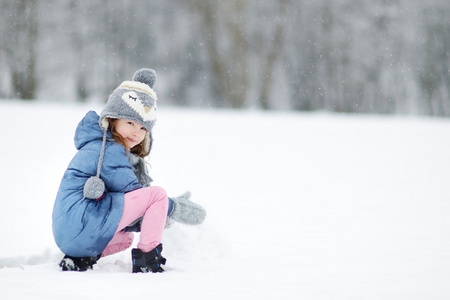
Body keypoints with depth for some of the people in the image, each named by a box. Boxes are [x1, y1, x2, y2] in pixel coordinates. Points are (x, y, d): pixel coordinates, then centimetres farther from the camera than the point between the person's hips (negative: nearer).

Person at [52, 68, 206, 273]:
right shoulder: (110, 151, -7)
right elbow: (132, 193, -7)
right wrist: (175, 209, 2)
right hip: (81, 223, -10)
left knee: (126, 238, 39)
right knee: (157, 193, -10)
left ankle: (78, 259, 12)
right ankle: (146, 259, -10)